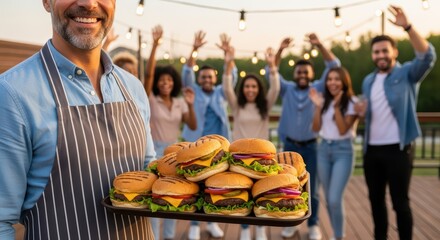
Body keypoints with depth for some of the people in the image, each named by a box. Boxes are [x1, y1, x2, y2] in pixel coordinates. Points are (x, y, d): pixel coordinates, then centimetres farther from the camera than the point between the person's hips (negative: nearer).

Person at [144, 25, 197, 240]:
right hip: (155, 150, -4)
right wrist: (155, 44, -28)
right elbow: (148, 73, -20)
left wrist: (190, 105, -15)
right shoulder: (151, 99, -7)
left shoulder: (179, 103, 4)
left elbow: (193, 126, 0)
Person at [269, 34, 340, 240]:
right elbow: (271, 72, -4)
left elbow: (334, 66, -8)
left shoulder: (319, 89, 1)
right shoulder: (286, 89, 5)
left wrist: (319, 45, -18)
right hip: (290, 145, 1)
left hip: (311, 146, -1)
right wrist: (280, 50, -17)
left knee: (312, 188, 6)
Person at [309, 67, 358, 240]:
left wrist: (336, 107, -19)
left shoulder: (351, 102, -7)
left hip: (343, 150, -5)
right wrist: (318, 106, -8)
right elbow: (316, 128, 1)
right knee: (329, 199, 9)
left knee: (335, 199, -13)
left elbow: (343, 130, -14)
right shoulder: (325, 101, 8)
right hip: (323, 149, 5)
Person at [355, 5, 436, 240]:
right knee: (376, 199, 15)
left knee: (400, 202, -1)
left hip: (397, 149, -6)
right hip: (371, 150, 6)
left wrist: (407, 27, -34)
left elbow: (428, 56, -25)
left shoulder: (407, 73, -5)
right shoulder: (368, 81, 12)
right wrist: (362, 112, -1)